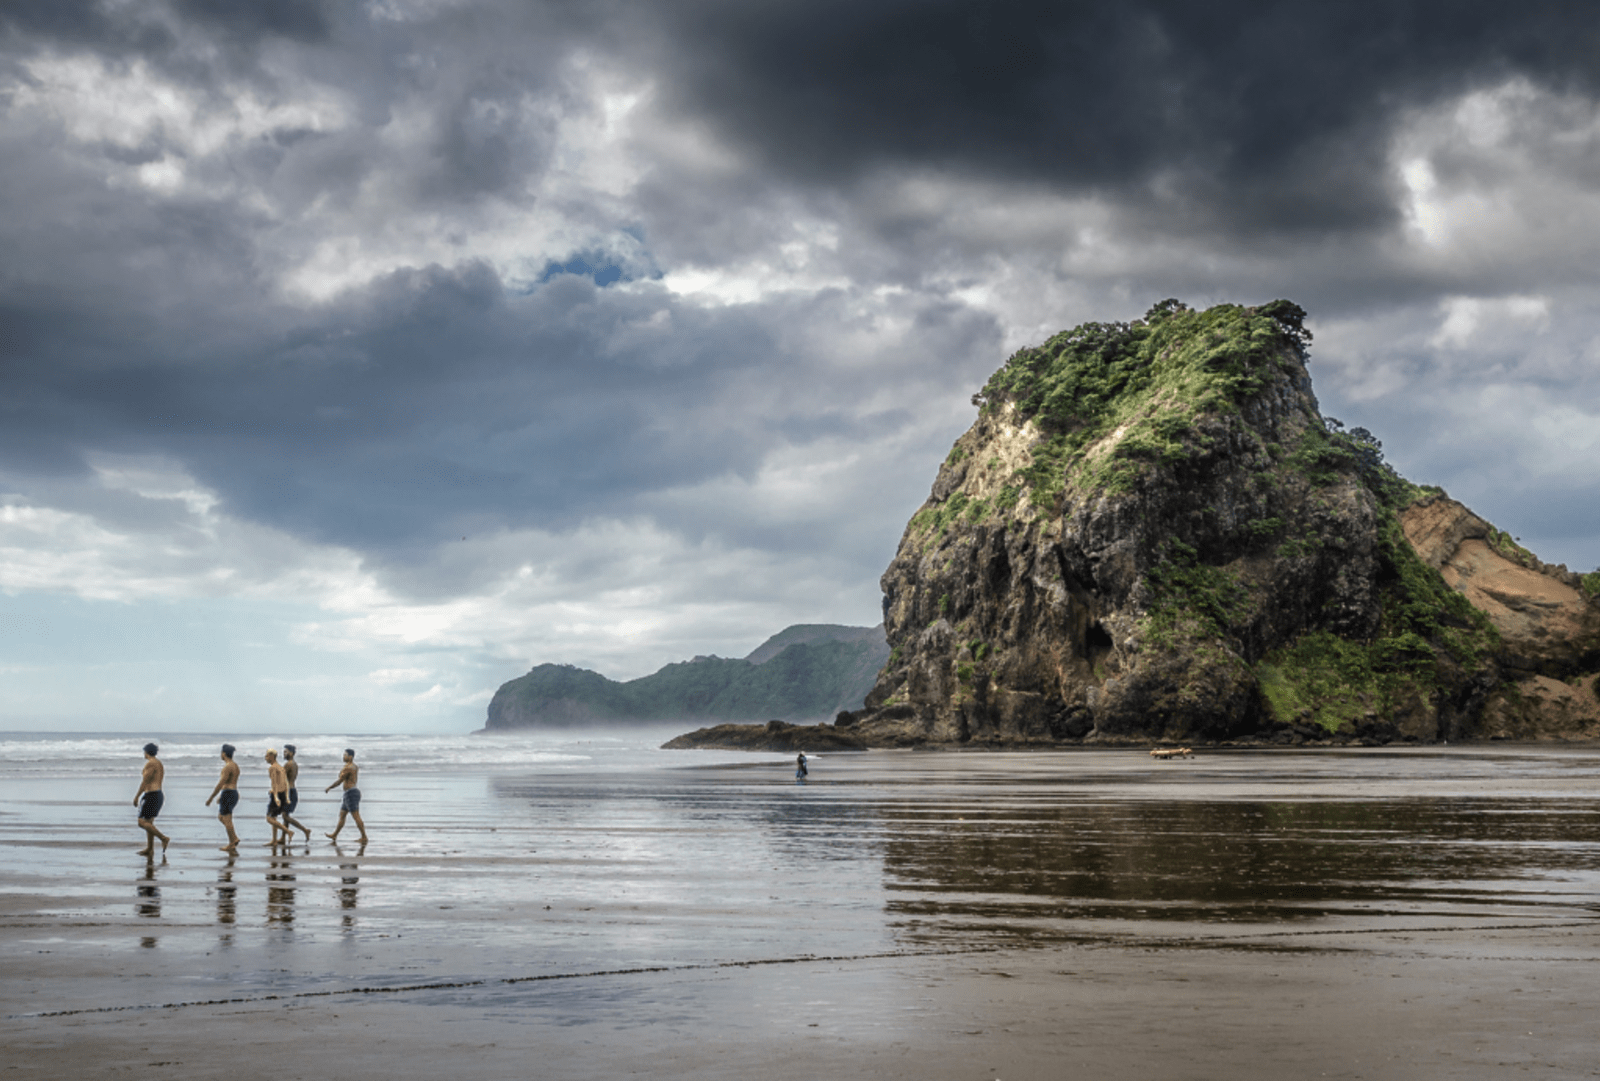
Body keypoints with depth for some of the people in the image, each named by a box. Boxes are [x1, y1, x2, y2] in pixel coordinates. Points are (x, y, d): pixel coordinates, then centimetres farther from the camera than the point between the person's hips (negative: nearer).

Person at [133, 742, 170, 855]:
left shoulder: (150, 764, -14)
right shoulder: (159, 764, 15)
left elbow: (145, 782, -17)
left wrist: (136, 797, -11)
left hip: (151, 795, -10)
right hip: (158, 794, 10)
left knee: (142, 823, -10)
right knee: (148, 822, 13)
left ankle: (164, 838, -15)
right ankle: (150, 849, 12)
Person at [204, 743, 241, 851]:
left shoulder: (227, 767, -16)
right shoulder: (235, 766, 14)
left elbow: (220, 784, -20)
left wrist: (210, 798, -14)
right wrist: (221, 797, 30)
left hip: (228, 794, -10)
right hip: (235, 793, 10)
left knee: (227, 820, -4)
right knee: (220, 817, 17)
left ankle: (232, 845, -1)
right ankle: (234, 838, 8)